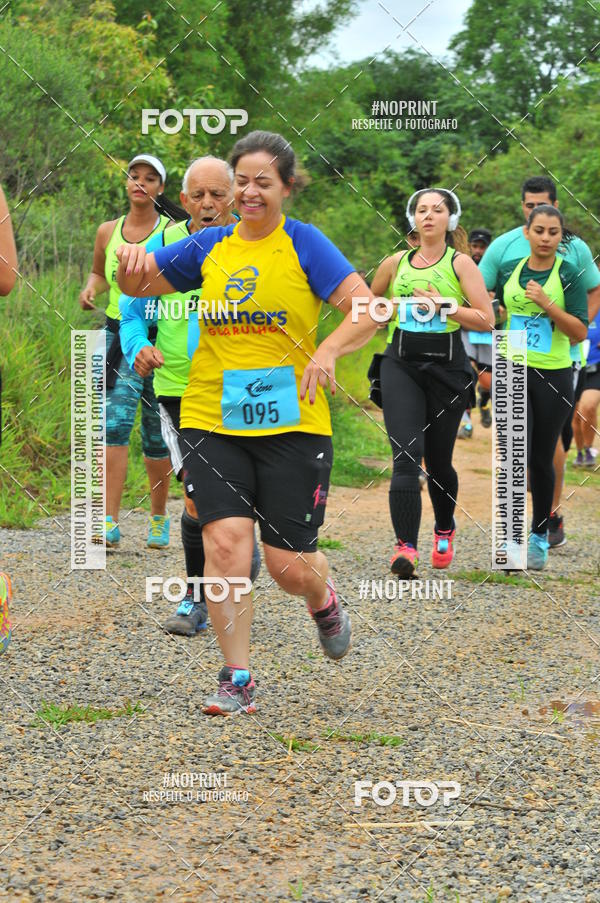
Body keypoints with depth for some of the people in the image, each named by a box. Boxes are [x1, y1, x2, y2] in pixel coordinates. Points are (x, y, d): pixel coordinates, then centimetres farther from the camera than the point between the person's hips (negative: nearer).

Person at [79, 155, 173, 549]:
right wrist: (91, 289, 4)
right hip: (118, 336, 2)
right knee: (115, 423, -12)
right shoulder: (108, 232, 8)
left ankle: (159, 517, 23)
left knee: (157, 435, 5)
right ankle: (110, 523, -16)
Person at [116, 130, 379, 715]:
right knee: (225, 540, -13)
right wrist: (132, 259, -6)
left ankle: (324, 601, 37)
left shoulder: (305, 243, -1)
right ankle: (237, 680, -3)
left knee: (288, 562, 0)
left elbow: (365, 310, -11)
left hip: (292, 421, -2)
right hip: (212, 419, 2)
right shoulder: (211, 246, 9)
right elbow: (136, 285, 17)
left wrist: (327, 352, -29)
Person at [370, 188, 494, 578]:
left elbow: (486, 319, -8)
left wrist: (443, 306, -16)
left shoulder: (460, 263, 0)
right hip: (401, 364, 1)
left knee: (438, 460, 8)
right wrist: (391, 316, 12)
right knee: (407, 454, -16)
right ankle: (406, 546, -21)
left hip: (447, 367, -1)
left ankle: (445, 530, 37)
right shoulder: (397, 262, 8)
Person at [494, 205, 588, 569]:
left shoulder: (570, 276, -5)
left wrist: (546, 303, -23)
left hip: (554, 376, -1)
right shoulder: (508, 271, 4)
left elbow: (580, 332, -12)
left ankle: (540, 535, 23)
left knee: (542, 460, 7)